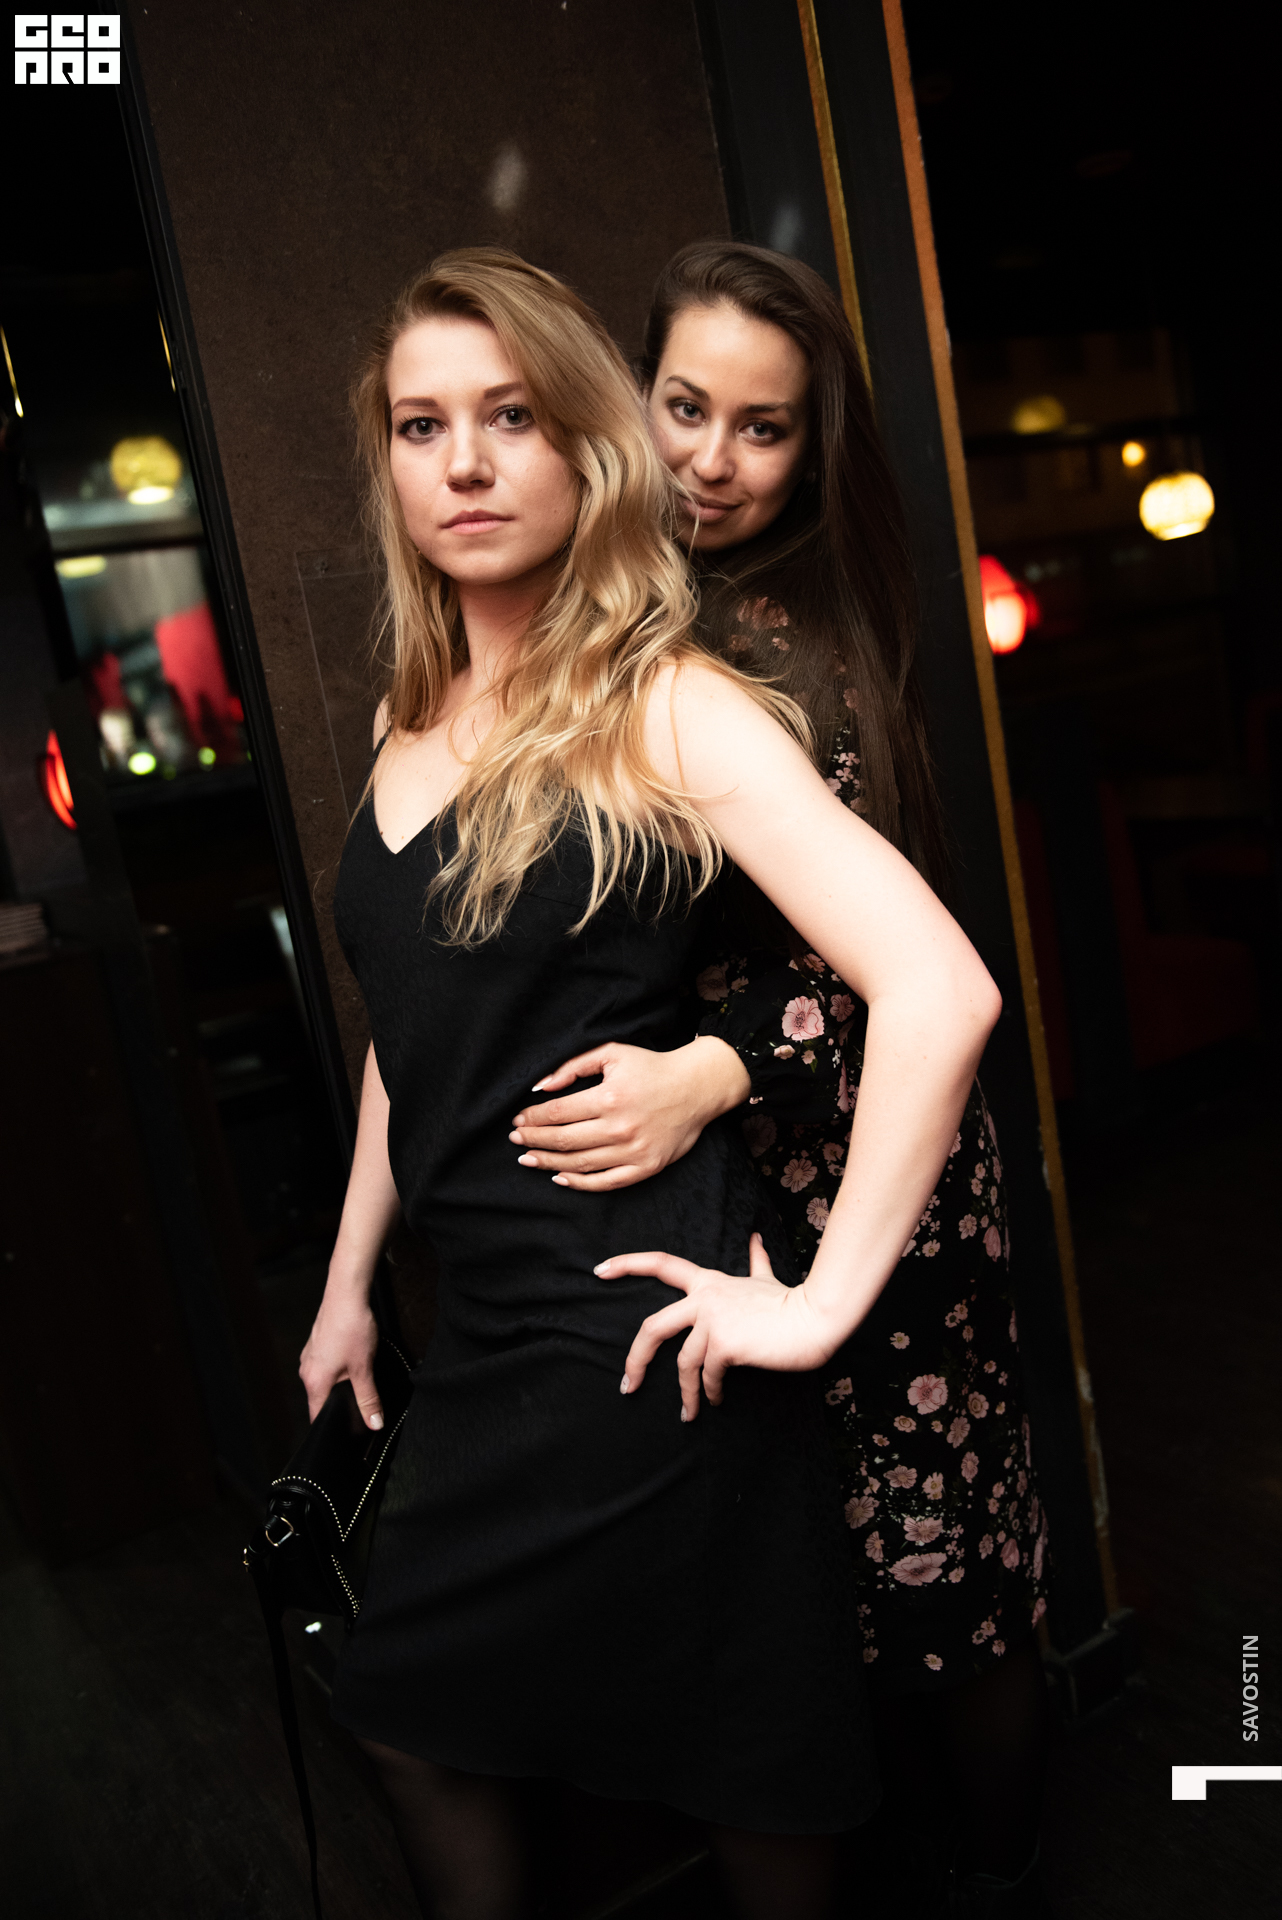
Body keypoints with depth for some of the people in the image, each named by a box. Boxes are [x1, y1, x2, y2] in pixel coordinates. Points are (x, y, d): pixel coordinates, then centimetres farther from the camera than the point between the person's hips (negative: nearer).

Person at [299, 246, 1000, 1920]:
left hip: (636, 1334, -7)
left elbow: (940, 989, -23)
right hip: (483, 1329, 7)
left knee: (740, 1777, 12)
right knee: (406, 1716, 21)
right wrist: (347, 1284, 20)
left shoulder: (667, 711, -14)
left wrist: (821, 1306, -19)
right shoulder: (412, 728, 8)